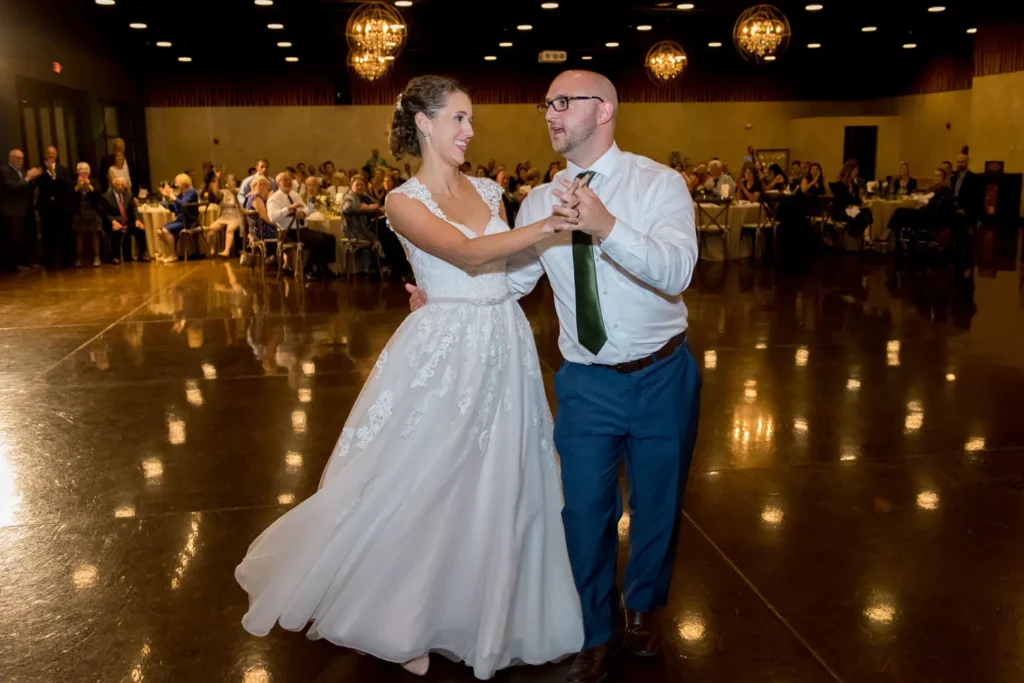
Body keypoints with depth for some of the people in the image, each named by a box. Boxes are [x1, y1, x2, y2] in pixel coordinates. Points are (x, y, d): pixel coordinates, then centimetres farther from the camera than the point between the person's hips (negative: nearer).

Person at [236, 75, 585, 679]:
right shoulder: (405, 202, -8)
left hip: (505, 349, 6)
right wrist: (546, 226, -32)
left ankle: (484, 610, 34)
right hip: (445, 352, -5)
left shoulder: (489, 190, 10)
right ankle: (407, 618, 27)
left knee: (497, 487, 13)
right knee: (424, 485, 4)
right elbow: (467, 254, -23)